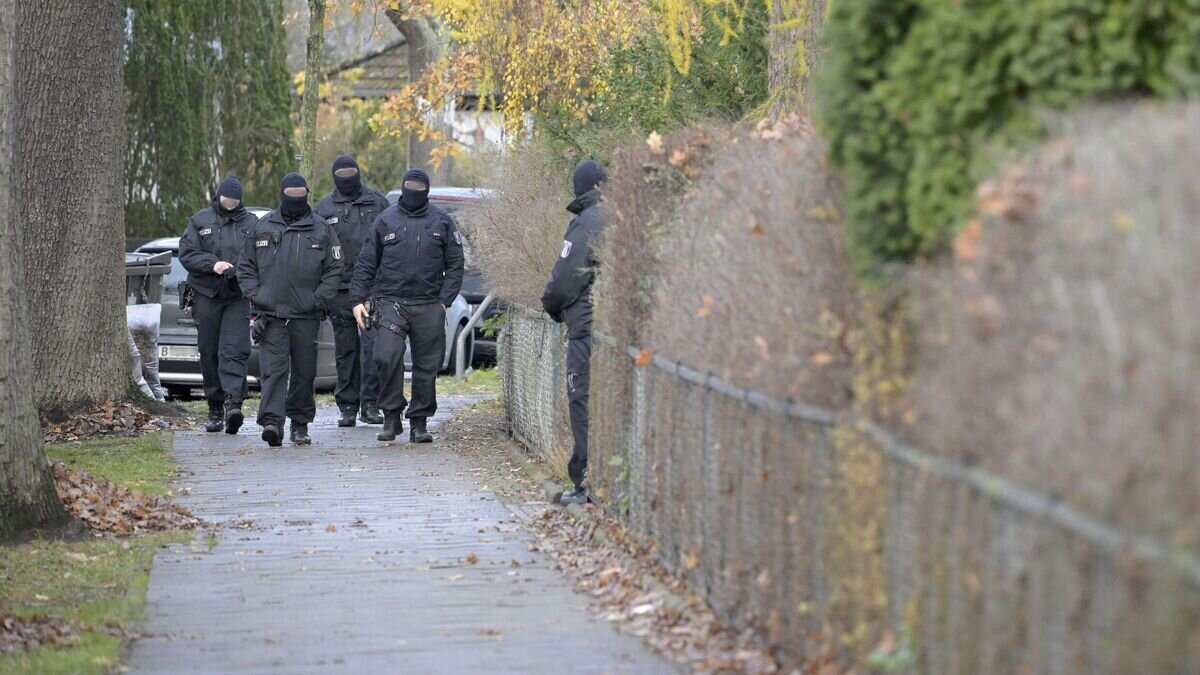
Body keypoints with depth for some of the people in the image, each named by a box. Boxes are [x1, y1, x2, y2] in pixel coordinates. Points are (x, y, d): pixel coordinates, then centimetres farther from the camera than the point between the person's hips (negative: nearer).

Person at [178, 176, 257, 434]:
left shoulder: (250, 224, 8)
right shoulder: (200, 221, 9)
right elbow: (186, 253, 2)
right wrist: (212, 264, -15)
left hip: (238, 298, -2)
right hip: (207, 297, 2)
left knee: (234, 351, -15)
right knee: (209, 354, 5)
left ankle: (233, 403, -26)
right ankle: (215, 409, 13)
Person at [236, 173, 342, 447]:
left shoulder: (321, 229, 6)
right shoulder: (263, 227, 9)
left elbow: (333, 269, 6)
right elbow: (245, 267, 13)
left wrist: (318, 299, -6)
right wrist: (255, 295, -1)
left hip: (306, 315, 1)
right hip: (271, 314, -1)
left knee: (304, 372, 7)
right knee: (273, 369, -12)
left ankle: (300, 424, 19)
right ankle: (272, 422, -23)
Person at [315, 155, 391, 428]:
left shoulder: (377, 203, 8)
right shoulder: (324, 208, 9)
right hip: (340, 289, 1)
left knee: (373, 344, -11)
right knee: (346, 350, 6)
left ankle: (370, 403, -7)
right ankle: (348, 407, 12)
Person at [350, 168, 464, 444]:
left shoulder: (441, 222, 8)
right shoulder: (386, 221, 8)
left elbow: (455, 265, 9)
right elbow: (366, 264, 10)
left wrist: (445, 300, -2)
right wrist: (359, 300, 2)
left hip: (429, 306, 1)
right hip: (391, 302, -1)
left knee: (427, 365, 3)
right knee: (387, 355, -19)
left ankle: (419, 421, 15)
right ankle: (392, 416, -8)